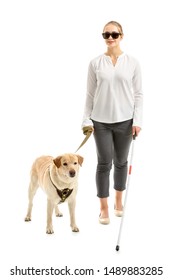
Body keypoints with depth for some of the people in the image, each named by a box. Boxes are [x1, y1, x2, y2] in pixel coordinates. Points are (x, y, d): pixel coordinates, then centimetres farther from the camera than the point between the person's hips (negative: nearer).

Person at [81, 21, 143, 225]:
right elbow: (90, 94, 2)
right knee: (104, 163, 2)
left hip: (125, 121, 1)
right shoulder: (95, 63, 0)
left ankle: (119, 201, 32)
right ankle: (104, 208, 13)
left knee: (121, 161, 13)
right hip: (101, 121, 0)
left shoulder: (132, 62, 0)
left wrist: (137, 120, -6)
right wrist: (86, 119, -2)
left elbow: (138, 93, 1)